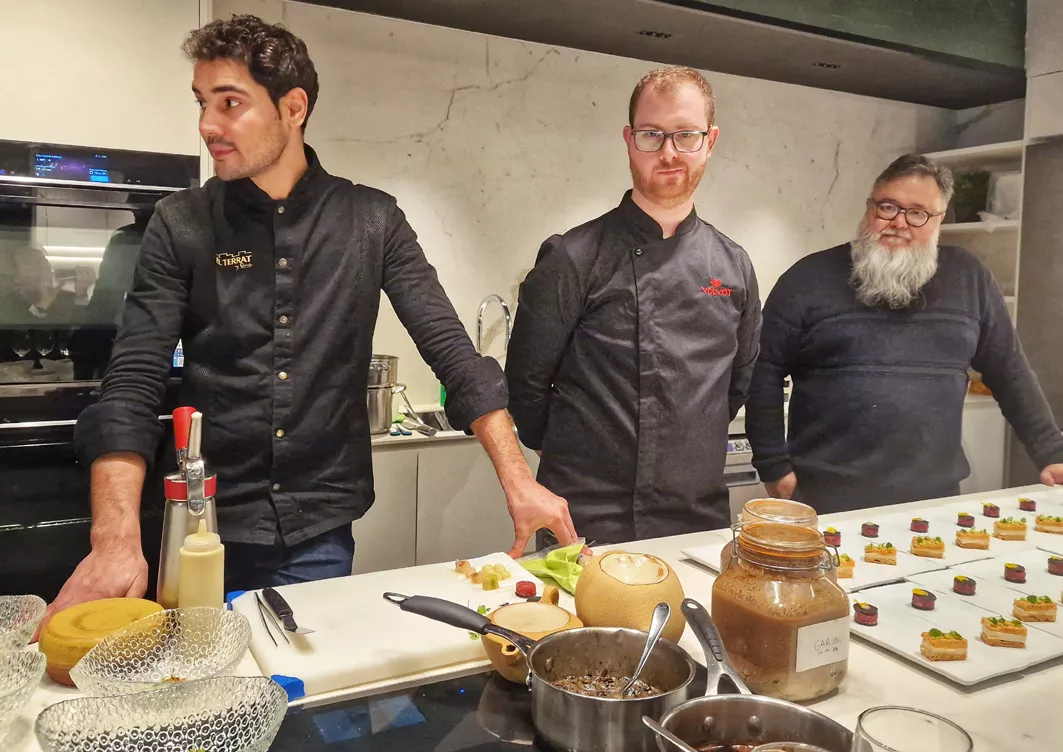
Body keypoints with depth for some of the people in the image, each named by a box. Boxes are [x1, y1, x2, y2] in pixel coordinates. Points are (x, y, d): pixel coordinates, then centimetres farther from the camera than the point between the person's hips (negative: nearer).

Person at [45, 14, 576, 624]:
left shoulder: (371, 220, -3)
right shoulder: (181, 226, -3)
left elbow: (452, 351, -6)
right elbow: (132, 388, -9)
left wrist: (520, 483, -15)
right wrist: (117, 541, -24)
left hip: (321, 531, 0)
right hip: (210, 531, 1)